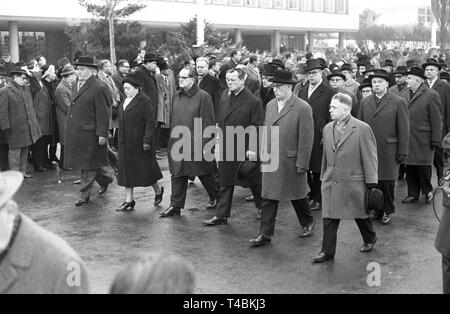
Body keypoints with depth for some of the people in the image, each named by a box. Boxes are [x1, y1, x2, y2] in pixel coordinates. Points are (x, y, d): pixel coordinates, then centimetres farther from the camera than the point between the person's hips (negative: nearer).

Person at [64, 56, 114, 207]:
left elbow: (103, 114, -16)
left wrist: (102, 134, -19)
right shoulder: (77, 85, 13)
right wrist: (70, 129, 19)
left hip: (89, 132, -9)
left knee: (88, 165, 2)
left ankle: (84, 194, 11)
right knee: (83, 161, 17)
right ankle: (105, 178, 38)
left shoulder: (99, 88, -15)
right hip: (75, 132, 9)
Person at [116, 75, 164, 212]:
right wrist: (121, 139, 17)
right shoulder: (125, 101, 13)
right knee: (127, 170, 7)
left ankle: (158, 190, 27)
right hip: (126, 143, 8)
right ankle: (129, 201, 12)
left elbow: (151, 123, -16)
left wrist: (147, 141, -21)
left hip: (140, 143, -8)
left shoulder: (144, 102, -12)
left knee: (145, 169, 2)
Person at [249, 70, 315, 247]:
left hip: (291, 161, -5)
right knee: (268, 197, 4)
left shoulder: (303, 108, -12)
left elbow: (306, 139, -13)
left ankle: (308, 223, 35)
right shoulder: (270, 105, 8)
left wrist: (301, 164, -14)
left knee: (297, 196, 11)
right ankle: (266, 234, 10)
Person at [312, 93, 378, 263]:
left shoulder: (362, 129, -11)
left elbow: (369, 158, -9)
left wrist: (371, 185, -9)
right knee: (329, 219, 3)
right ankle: (327, 252, 12)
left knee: (361, 215, 13)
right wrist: (324, 177, 17)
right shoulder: (327, 129, 7)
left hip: (354, 184, -4)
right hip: (330, 184, 5)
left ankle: (370, 239, 39)